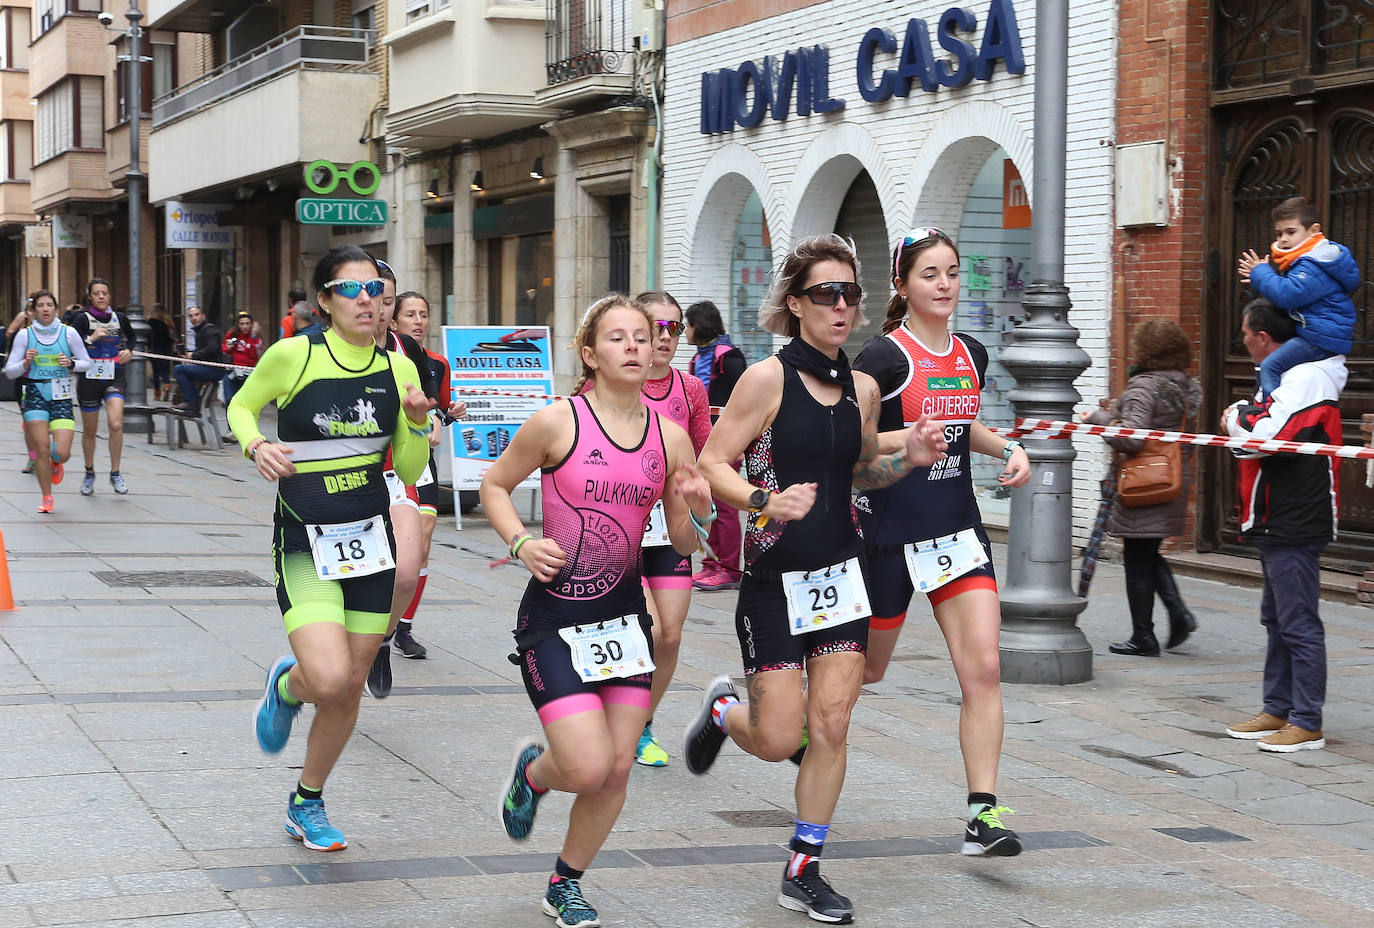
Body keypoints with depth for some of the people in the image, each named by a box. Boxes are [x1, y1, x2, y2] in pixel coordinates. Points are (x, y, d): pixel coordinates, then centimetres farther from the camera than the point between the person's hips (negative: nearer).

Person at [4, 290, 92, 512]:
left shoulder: (68, 333, 1)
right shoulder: (24, 335, 1)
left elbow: (86, 363, 10)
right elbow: (9, 372, 4)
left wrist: (71, 364, -10)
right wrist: (26, 363, -14)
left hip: (61, 396, 0)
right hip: (35, 394, 0)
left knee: (62, 453, -10)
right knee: (41, 447, -9)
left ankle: (55, 464, 29)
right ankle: (46, 497, 9)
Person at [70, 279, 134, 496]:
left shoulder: (119, 319, 4)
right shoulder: (82, 319, -6)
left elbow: (130, 336, 25)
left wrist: (128, 351, 7)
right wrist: (91, 339, -25)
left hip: (114, 378, 1)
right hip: (89, 379, -1)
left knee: (116, 425, -19)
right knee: (89, 431, 10)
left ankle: (115, 473, -5)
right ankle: (89, 473, 32)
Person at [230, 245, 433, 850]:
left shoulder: (397, 369, 2)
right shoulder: (293, 356, -10)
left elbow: (409, 471, 8)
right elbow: (240, 406, 8)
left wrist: (418, 423, -10)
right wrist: (256, 446, -12)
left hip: (370, 539, 4)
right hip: (304, 544, -4)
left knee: (350, 691, 8)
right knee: (330, 678, -21)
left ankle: (307, 806, 30)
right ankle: (286, 684, 17)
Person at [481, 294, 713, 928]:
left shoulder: (671, 436, 0)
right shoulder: (557, 422, -11)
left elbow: (683, 544, 8)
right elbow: (495, 485, 2)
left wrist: (696, 513, -14)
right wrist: (520, 542, -14)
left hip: (624, 613, 4)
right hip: (555, 615, -4)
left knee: (617, 768, 4)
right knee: (589, 768, -12)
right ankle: (532, 771, 25)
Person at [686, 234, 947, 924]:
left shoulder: (861, 388, 6)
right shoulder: (768, 378, -11)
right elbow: (711, 465, -12)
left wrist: (909, 459, 3)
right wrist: (767, 502, -28)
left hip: (842, 572, 5)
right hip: (774, 579, -5)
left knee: (831, 725, 1)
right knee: (779, 739, -2)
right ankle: (722, 709, 34)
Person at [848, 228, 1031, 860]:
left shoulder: (971, 355, 8)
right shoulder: (884, 355, -12)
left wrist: (1007, 448, 9)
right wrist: (905, 440, -28)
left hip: (958, 528, 5)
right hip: (890, 531, -5)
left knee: (983, 668, -9)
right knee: (865, 669, 12)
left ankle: (984, 815, -9)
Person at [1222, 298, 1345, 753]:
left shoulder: (1306, 377, -17)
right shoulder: (1289, 374, 16)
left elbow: (1265, 434, -28)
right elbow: (1268, 432, 17)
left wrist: (1236, 416, -9)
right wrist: (1244, 422, -2)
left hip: (1294, 525, -11)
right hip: (1277, 523, 11)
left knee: (1298, 623, -7)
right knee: (1277, 619, 17)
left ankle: (1307, 724, -4)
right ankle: (1278, 710, 26)